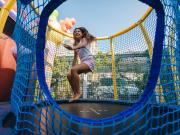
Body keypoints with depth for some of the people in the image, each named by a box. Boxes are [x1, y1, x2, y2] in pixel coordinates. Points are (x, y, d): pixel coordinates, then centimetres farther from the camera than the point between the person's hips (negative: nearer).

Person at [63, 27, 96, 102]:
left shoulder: (84, 39, 4)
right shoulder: (76, 44, 23)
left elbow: (83, 45, -23)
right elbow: (75, 57, 22)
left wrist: (73, 48, -43)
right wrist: (73, 67, 13)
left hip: (89, 61, -7)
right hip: (83, 62, 7)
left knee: (74, 70, -29)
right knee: (69, 75, -8)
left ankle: (78, 92, -20)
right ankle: (75, 93, 2)